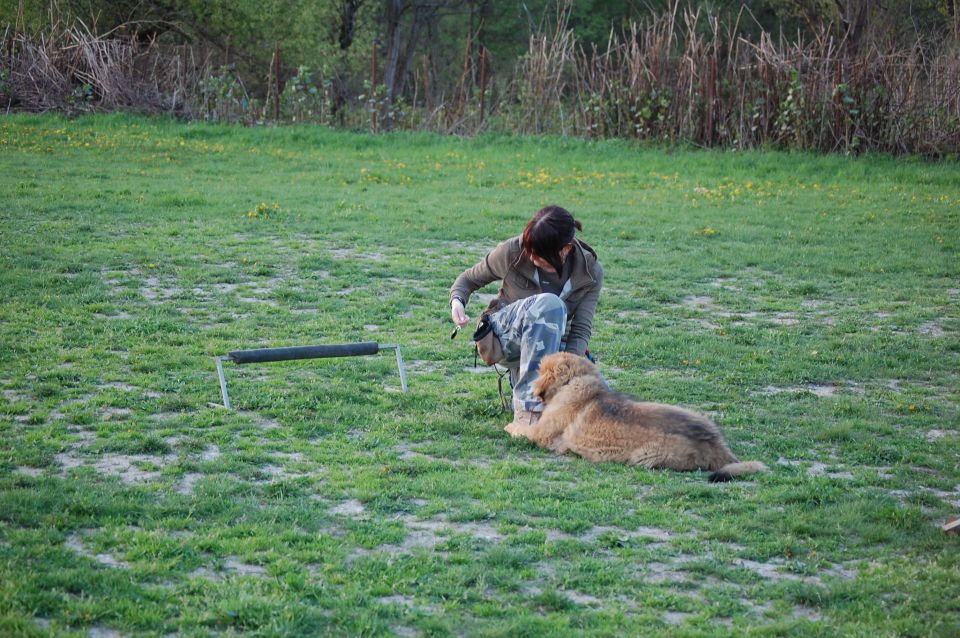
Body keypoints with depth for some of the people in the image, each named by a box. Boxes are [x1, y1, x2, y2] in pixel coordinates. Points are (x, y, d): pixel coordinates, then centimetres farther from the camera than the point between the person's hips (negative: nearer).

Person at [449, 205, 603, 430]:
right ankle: (529, 410, -38)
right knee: (548, 304, -37)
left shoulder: (590, 272, -11)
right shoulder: (512, 252, -15)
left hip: (552, 346, 3)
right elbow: (471, 278, 2)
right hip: (504, 333, -3)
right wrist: (457, 300, -21)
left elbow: (582, 329, -14)